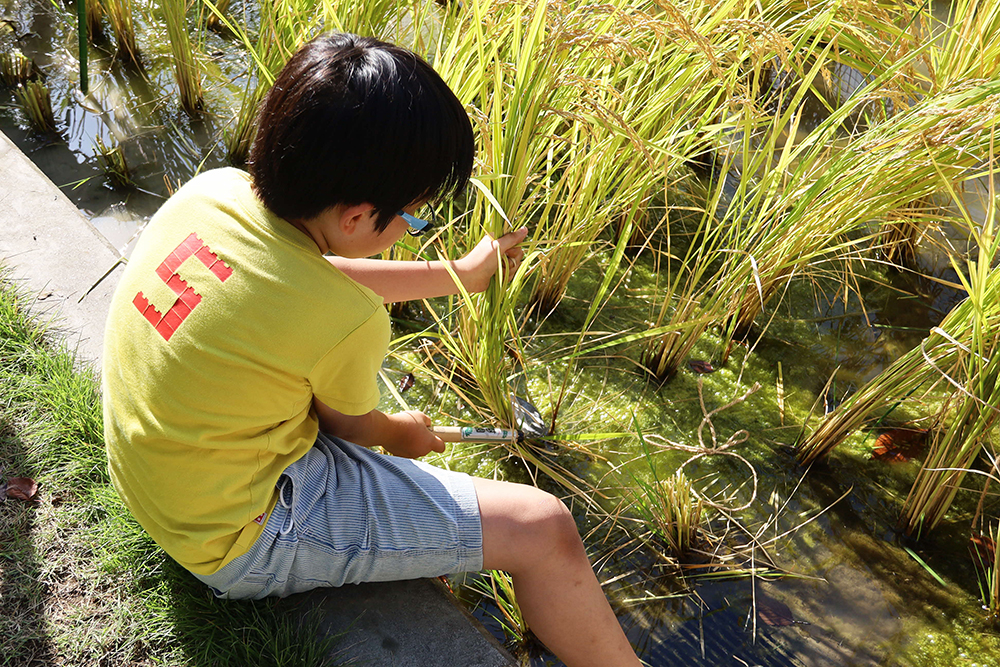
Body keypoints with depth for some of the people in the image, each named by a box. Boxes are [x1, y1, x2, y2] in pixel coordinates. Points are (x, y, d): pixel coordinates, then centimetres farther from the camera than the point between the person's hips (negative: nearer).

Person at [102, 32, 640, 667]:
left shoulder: (212, 187, -12)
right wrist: (405, 434, 16)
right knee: (544, 528, -11)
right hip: (243, 544, -8)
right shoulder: (348, 322, -31)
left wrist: (458, 274, 17)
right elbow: (350, 425, -8)